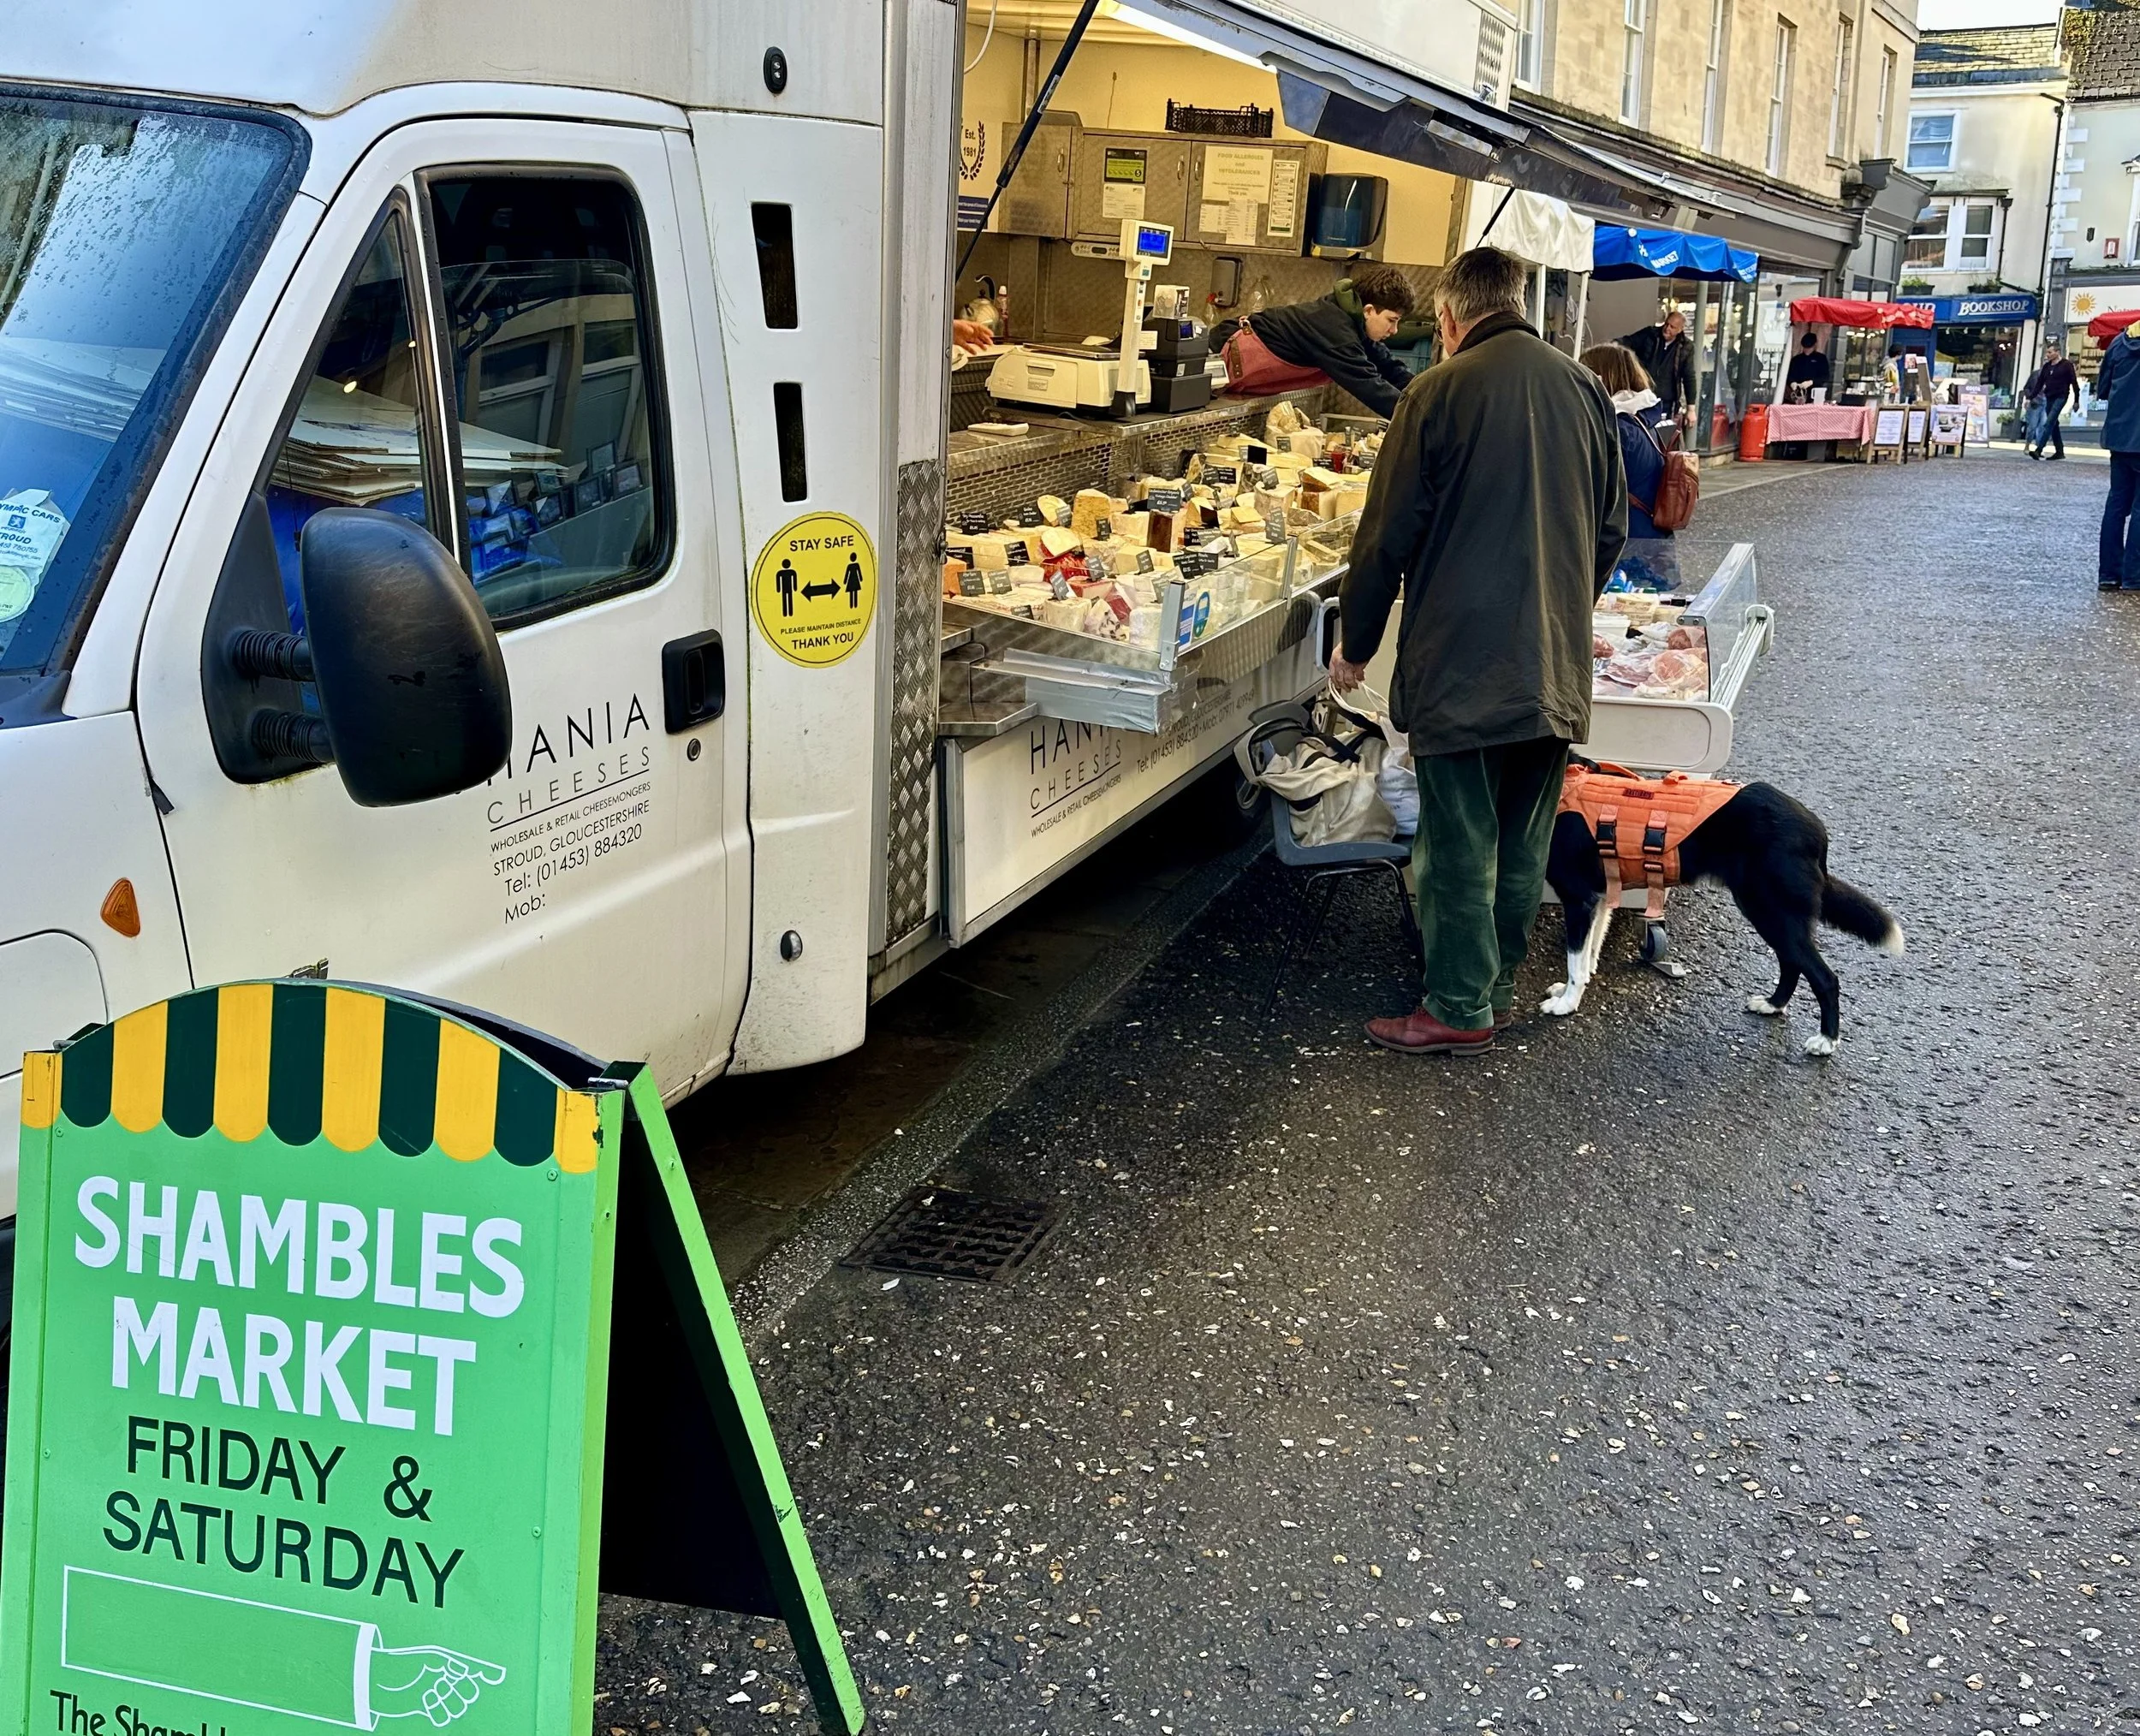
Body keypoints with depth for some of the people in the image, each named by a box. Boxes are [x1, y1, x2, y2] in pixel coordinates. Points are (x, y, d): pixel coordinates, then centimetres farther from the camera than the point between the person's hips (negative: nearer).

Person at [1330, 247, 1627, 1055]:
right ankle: (1499, 982, 27)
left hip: (1460, 660, -5)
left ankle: (1458, 1007, 8)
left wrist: (1356, 644, 4)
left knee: (1459, 841, 2)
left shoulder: (1440, 392, -11)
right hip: (1557, 663, 6)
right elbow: (1611, 528, 14)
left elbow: (1389, 535, -8)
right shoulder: (1585, 390, 6)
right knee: (1523, 842, 15)